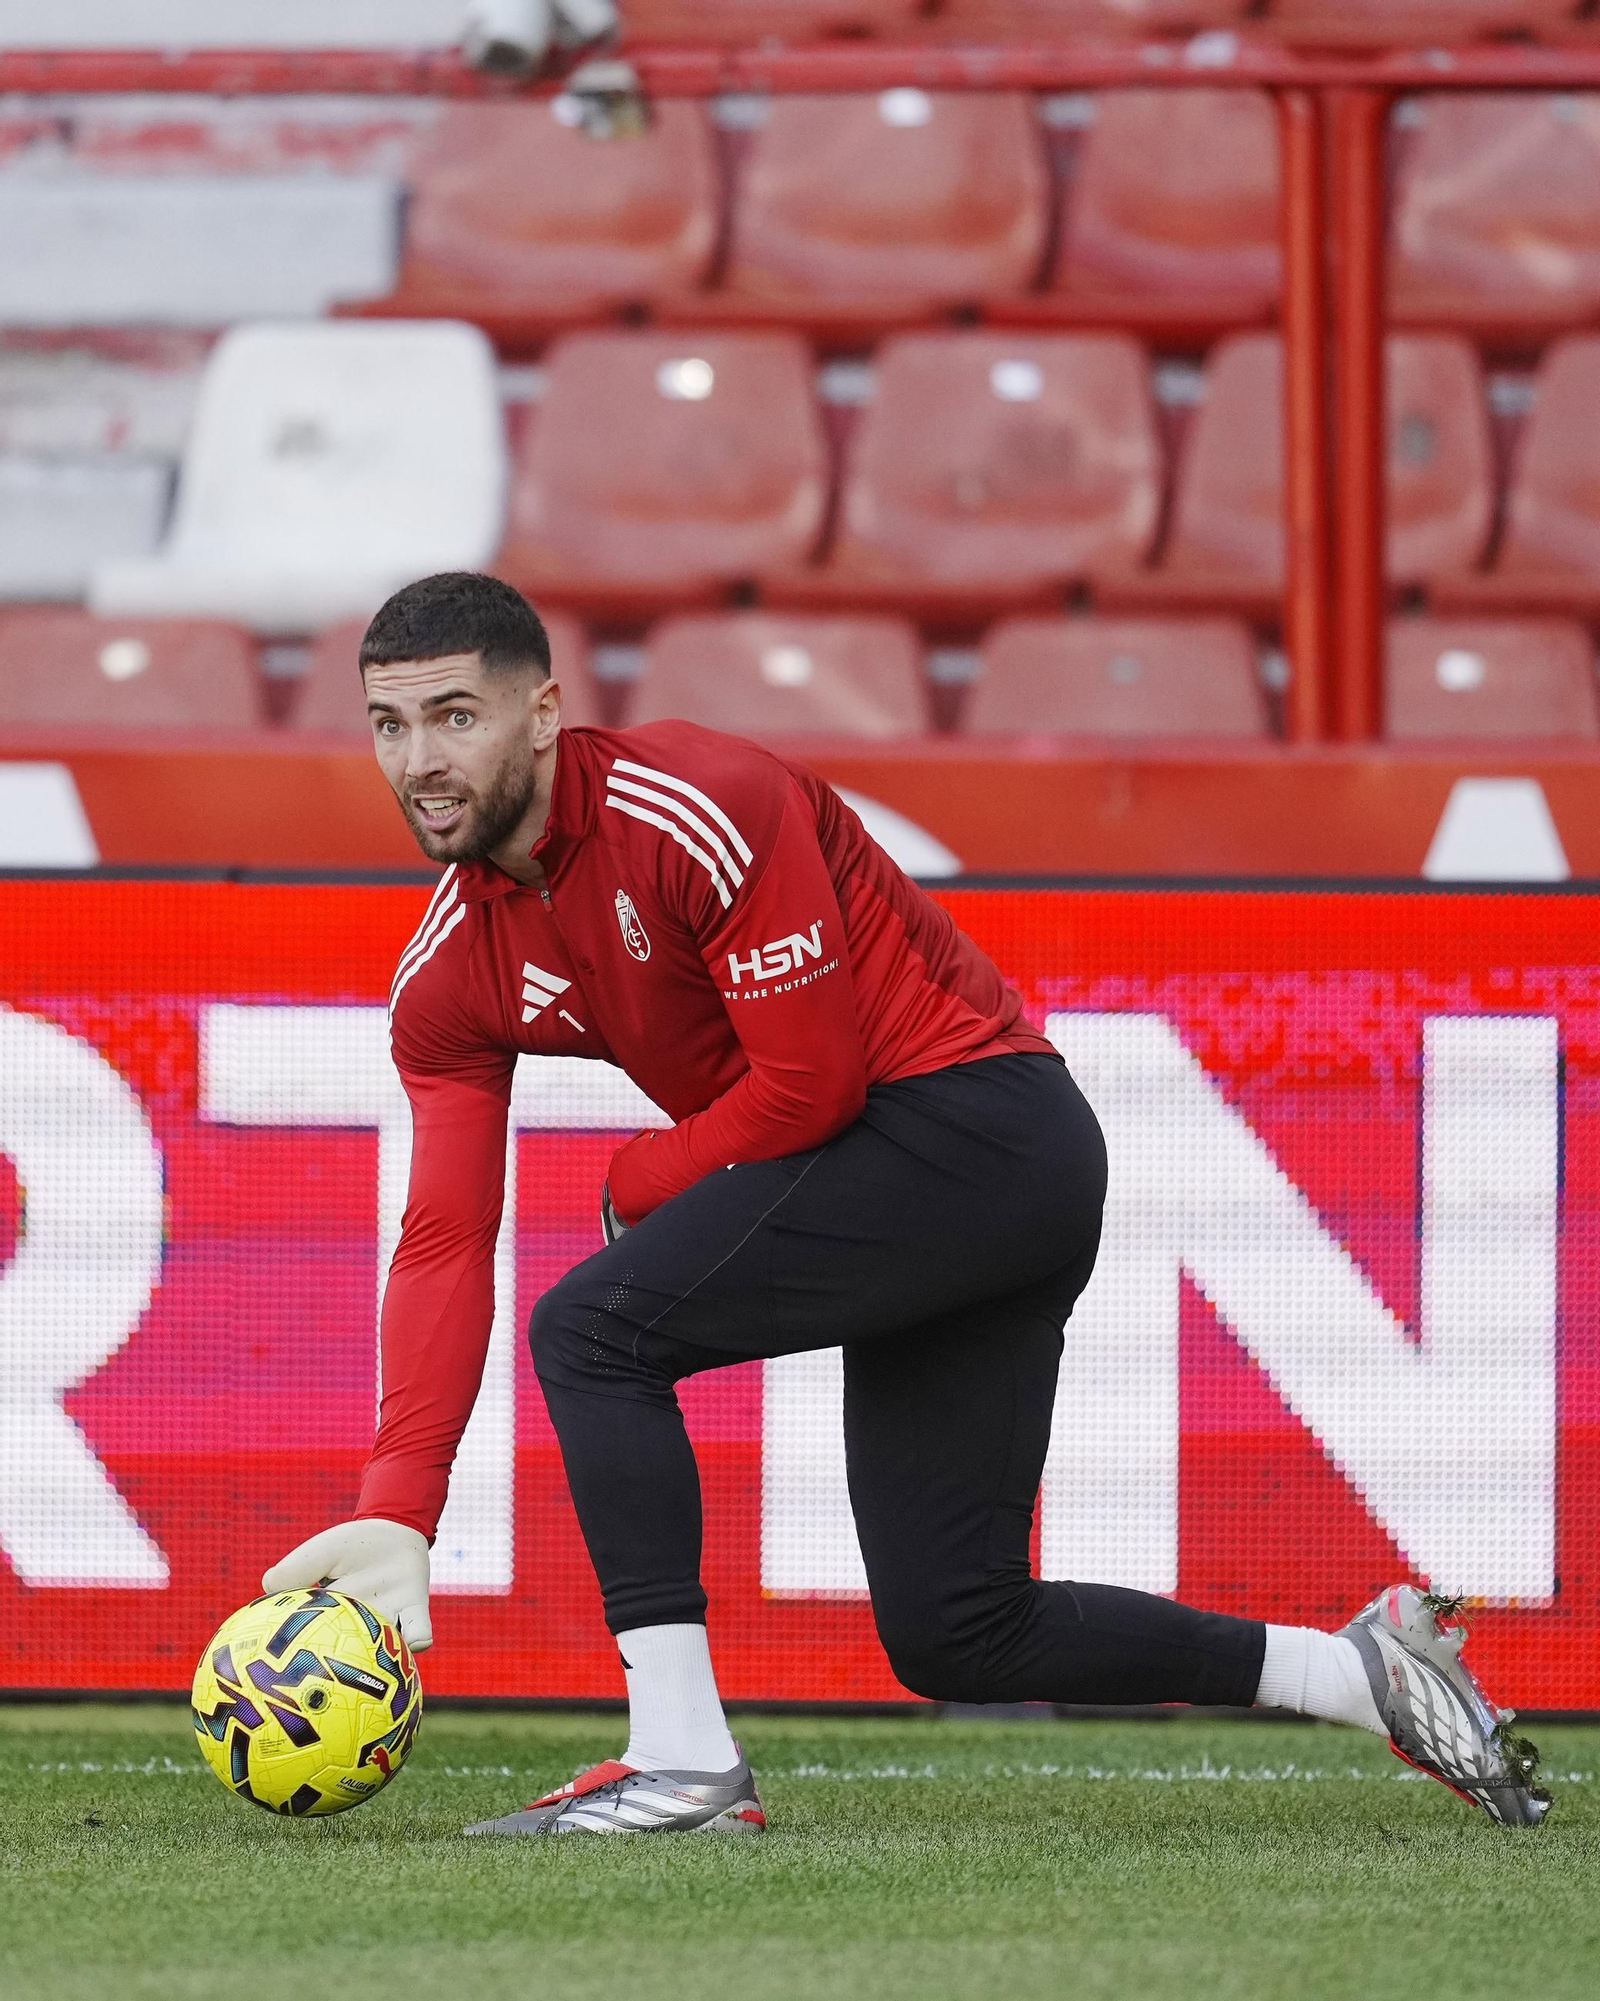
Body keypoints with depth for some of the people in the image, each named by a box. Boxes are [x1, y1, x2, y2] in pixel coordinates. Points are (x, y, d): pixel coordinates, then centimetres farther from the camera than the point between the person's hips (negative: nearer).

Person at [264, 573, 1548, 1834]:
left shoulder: (694, 809, -19)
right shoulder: (448, 977, 5)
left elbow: (812, 1082, -19)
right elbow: (446, 1241, -1)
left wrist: (631, 1188, -5)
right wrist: (397, 1509, -11)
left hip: (972, 1121, -9)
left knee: (595, 1330, -19)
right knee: (957, 1639, 8)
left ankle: (683, 1764, -19)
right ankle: (1366, 1668, 19)